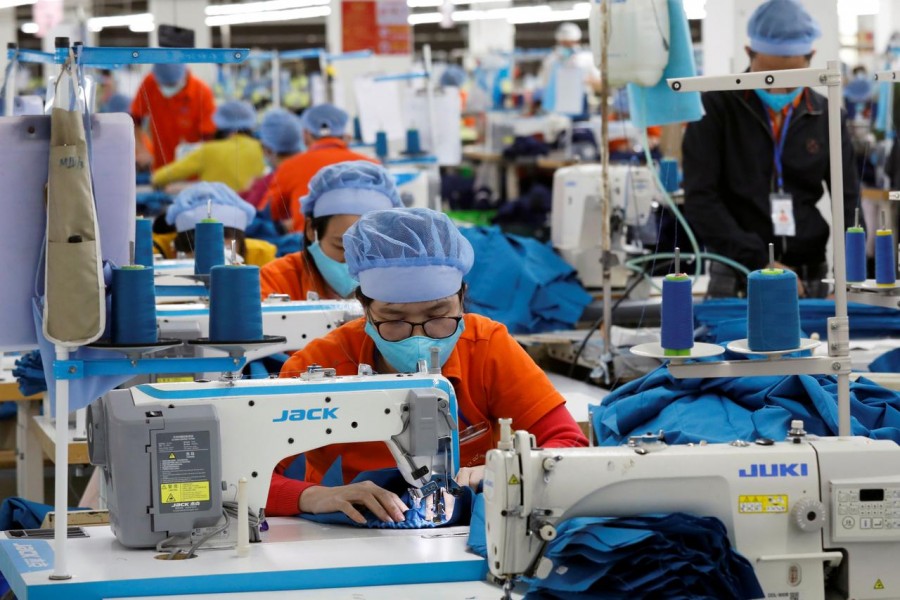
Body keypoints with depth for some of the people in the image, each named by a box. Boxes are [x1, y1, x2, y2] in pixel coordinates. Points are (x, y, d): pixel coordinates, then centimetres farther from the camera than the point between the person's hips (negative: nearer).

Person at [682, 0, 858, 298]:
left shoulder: (826, 117, 6)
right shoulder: (717, 107, -3)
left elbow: (848, 206, 7)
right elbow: (700, 199, -10)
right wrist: (759, 262, -17)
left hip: (811, 281, 3)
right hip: (737, 279, -2)